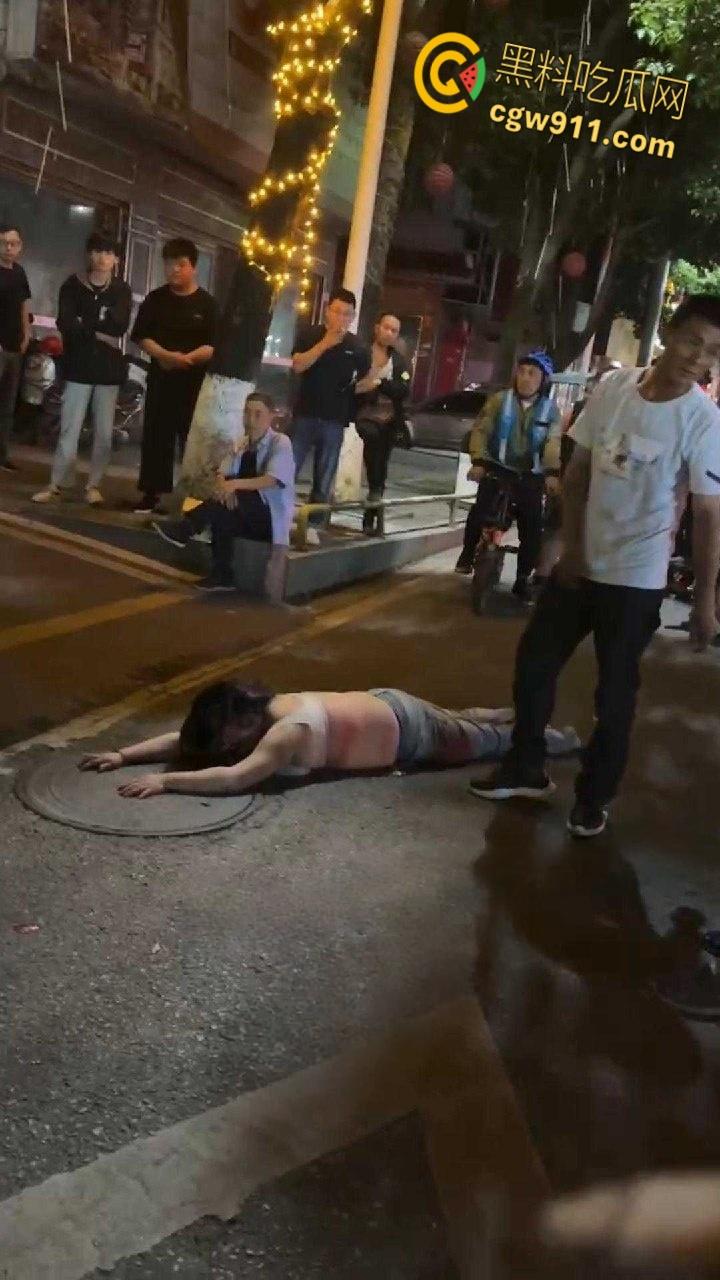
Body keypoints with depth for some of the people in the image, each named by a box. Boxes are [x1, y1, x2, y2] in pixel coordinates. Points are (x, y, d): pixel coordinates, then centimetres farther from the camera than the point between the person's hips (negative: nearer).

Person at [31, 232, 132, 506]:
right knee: (69, 430, -6)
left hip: (110, 368, 1)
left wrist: (84, 322, -11)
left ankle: (94, 485, 11)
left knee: (104, 432, 1)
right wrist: (98, 333, -12)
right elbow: (65, 323, -9)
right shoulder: (73, 285, 5)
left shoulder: (122, 290, 7)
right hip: (79, 366, -1)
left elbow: (120, 326, -9)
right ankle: (56, 485, 0)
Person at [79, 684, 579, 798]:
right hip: (384, 706, 7)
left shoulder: (290, 729, -38)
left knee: (486, 741, 17)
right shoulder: (259, 709, -15)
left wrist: (164, 781, -50)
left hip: (405, 729, -7)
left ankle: (563, 736, 41)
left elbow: (233, 778, -49)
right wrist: (123, 754, -23)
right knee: (461, 722, 31)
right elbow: (186, 738, -13)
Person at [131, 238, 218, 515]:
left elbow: (214, 346, -6)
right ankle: (152, 494, 10)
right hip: (160, 378, 2)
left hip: (195, 382, -2)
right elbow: (141, 337, 2)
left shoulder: (207, 304, 1)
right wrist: (165, 355, -17)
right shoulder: (155, 299, 8)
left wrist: (185, 359, -21)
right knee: (155, 437, 3)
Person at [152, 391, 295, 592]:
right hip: (245, 516, 5)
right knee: (222, 516, -27)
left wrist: (236, 484, -38)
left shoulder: (281, 443, -10)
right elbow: (223, 475, 0)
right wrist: (224, 487, -25)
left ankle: (184, 529, -32)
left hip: (271, 518, -5)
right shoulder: (242, 444, 10)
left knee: (237, 498, -31)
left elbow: (271, 481, -24)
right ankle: (222, 576, -25)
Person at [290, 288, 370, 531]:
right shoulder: (310, 335, 1)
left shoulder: (356, 346, 6)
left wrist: (360, 386, -6)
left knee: (325, 478, 6)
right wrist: (325, 344, -19)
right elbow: (298, 365, -13)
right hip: (305, 414, -2)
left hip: (335, 420, 2)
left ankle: (315, 522, 14)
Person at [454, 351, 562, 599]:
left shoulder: (551, 410, 2)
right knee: (481, 509, -19)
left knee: (532, 525, -8)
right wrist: (478, 461, -20)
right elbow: (481, 431, -4)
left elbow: (553, 443, -9)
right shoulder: (499, 400, 1)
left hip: (530, 474, 1)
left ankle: (522, 578, 5)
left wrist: (552, 472, -27)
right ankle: (467, 553, 7)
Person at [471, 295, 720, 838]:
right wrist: (571, 547, -2)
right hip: (580, 563, 5)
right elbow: (579, 471, 4)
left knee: (615, 692, 5)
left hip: (636, 579, -4)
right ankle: (526, 769, 31)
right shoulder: (614, 387, -3)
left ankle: (594, 797, 23)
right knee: (534, 661, 13)